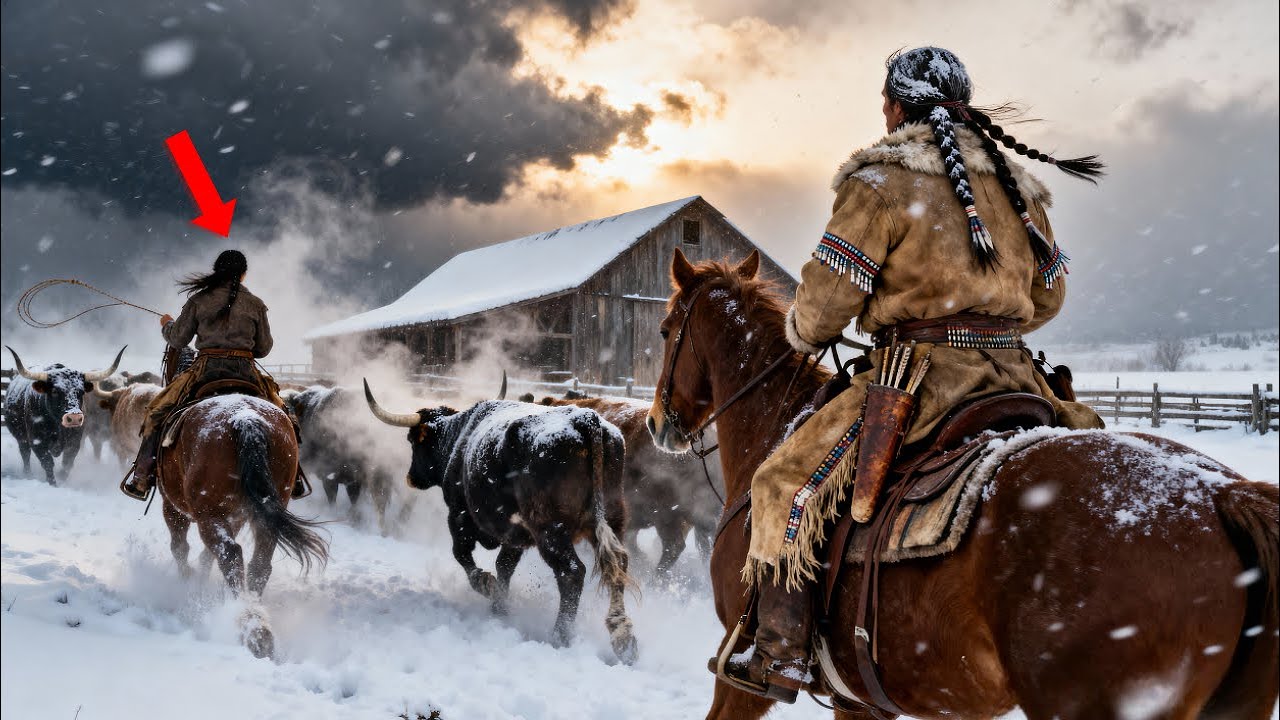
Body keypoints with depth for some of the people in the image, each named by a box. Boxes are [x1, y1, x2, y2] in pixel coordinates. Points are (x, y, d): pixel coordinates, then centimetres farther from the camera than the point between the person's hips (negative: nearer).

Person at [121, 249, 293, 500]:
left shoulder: (199, 300, 1)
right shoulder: (255, 305, 3)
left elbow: (177, 340, 7)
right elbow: (264, 348, 8)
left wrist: (167, 325, 28)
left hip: (206, 369, -1)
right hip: (245, 372, 1)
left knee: (157, 412, 12)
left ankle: (141, 479, 5)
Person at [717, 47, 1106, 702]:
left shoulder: (881, 180, -6)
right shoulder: (1014, 181, 15)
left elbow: (825, 301, -7)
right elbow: (1048, 295, 22)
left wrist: (803, 337, 15)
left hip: (922, 375, -6)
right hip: (1013, 373, 7)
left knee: (787, 482, 0)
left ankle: (781, 657, -5)